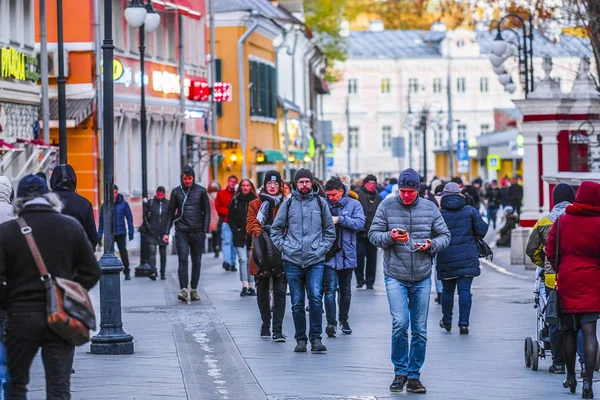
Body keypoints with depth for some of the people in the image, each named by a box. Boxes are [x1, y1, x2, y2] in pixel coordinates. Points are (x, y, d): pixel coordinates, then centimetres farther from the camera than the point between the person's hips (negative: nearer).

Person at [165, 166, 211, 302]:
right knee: (183, 259, -15)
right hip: (181, 232, -1)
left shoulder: (201, 191, 5)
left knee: (196, 262, 7)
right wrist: (166, 232, 5)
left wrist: (205, 230, -3)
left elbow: (206, 211, 7)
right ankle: (184, 290, -20)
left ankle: (194, 290, 17)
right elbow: (171, 213, 11)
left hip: (197, 232, 1)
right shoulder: (176, 192, 6)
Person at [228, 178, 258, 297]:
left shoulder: (256, 201, 4)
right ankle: (244, 286, -13)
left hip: (252, 236, 1)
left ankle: (251, 287, 13)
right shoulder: (235, 201, 5)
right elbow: (230, 217, 8)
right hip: (240, 236, -1)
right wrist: (235, 230, -4)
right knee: (243, 259, -11)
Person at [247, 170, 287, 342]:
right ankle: (266, 324, 29)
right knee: (262, 291, 11)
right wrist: (258, 231, -22)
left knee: (280, 292, -9)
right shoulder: (255, 204, 9)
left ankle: (278, 330, -10)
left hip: (281, 253, -1)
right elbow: (251, 224, -1)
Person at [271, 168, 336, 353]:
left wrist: (322, 248, 2)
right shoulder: (288, 204, 7)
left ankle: (316, 338, -7)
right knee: (297, 303, 4)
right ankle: (300, 339, 13)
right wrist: (284, 247, 0)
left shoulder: (320, 203, 8)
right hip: (292, 261, 1)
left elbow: (330, 231, 15)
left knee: (316, 298, -14)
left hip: (315, 261, -1)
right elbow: (276, 229, 12)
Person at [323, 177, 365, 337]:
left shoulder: (354, 204, 0)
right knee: (330, 288, -11)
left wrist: (340, 219, -19)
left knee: (345, 289, 14)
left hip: (346, 254, 1)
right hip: (328, 255, -1)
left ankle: (344, 320, 28)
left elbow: (360, 223, -13)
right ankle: (331, 323, -12)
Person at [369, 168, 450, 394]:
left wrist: (432, 244, -14)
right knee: (400, 323, -16)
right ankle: (400, 372, 2)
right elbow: (373, 234, 0)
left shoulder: (430, 208, 3)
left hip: (422, 278, 2)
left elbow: (445, 236, 7)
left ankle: (413, 375, 18)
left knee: (420, 330, 6)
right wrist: (390, 236, -20)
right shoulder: (387, 206, -1)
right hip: (395, 277, -2)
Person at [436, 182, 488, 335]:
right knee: (465, 290, 0)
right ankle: (463, 323, -7)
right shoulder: (470, 211, 0)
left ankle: (447, 321, 26)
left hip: (446, 259, 0)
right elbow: (481, 231, -2)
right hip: (467, 259, 0)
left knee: (447, 290, 14)